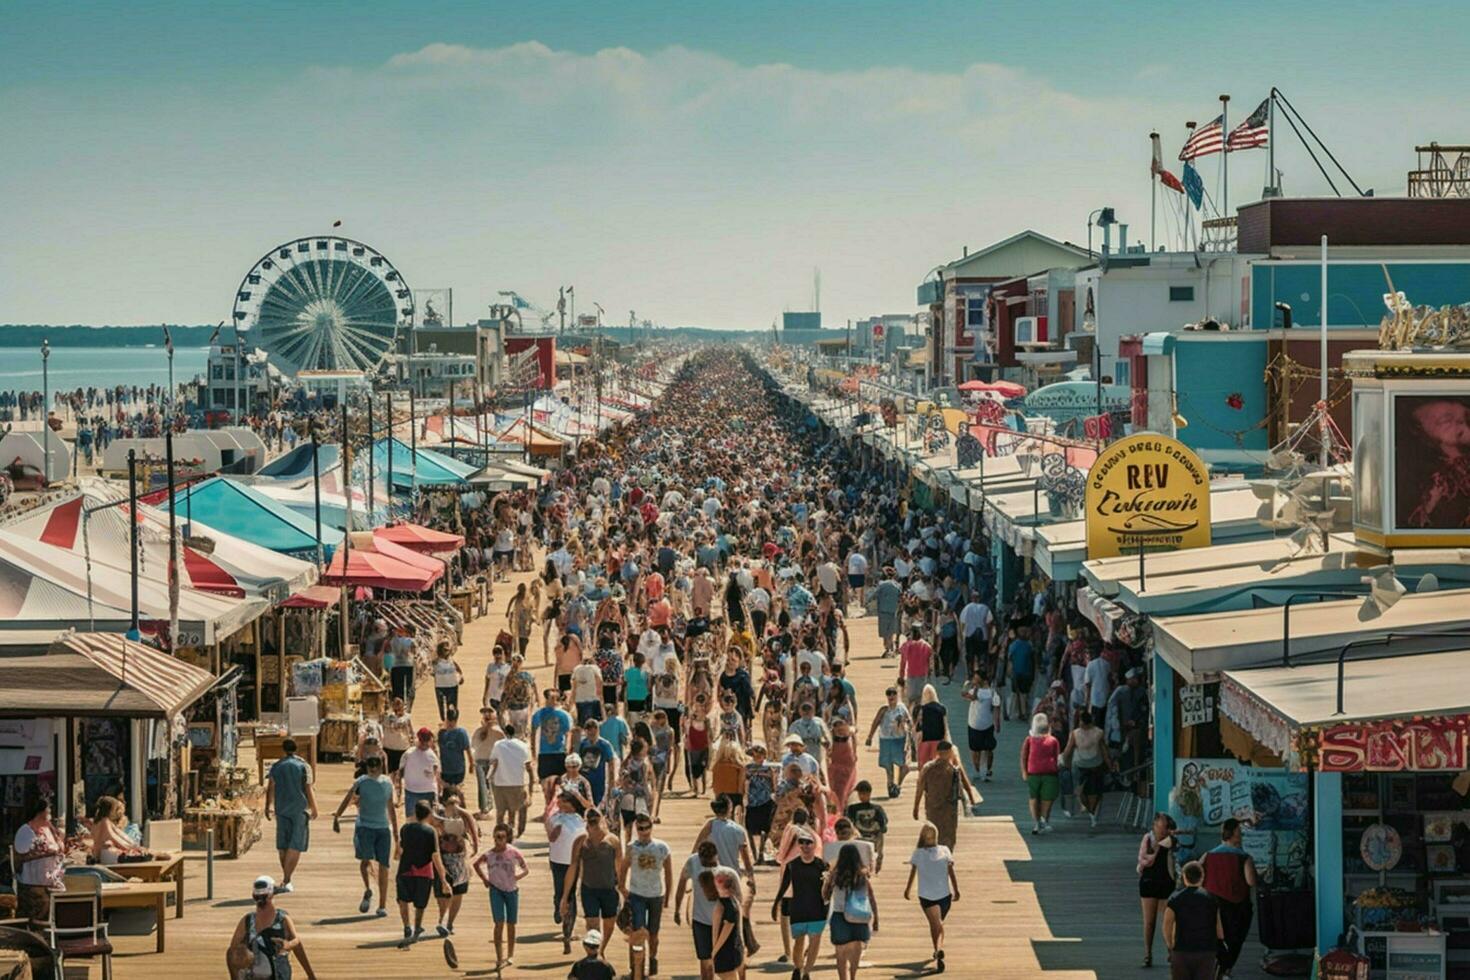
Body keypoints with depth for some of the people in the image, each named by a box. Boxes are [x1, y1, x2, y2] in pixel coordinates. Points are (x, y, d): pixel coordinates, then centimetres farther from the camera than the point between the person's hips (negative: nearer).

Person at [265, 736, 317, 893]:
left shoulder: (276, 766, 6)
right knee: (296, 846, -1)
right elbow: (308, 789, -5)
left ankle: (286, 880, 15)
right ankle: (286, 881, -9)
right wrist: (314, 809, 3)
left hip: (281, 809, 3)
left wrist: (267, 807, 11)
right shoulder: (303, 766, -3)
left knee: (283, 845, 11)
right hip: (299, 809, -3)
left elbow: (270, 788, 3)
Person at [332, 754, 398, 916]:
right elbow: (347, 799, -5)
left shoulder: (387, 783, 9)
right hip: (364, 826, -3)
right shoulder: (361, 782, -3)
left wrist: (395, 830, 21)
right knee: (366, 860, -18)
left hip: (383, 828, 3)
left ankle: (382, 905, 6)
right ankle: (368, 891, 8)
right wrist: (336, 817, -15)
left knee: (383, 866, 0)